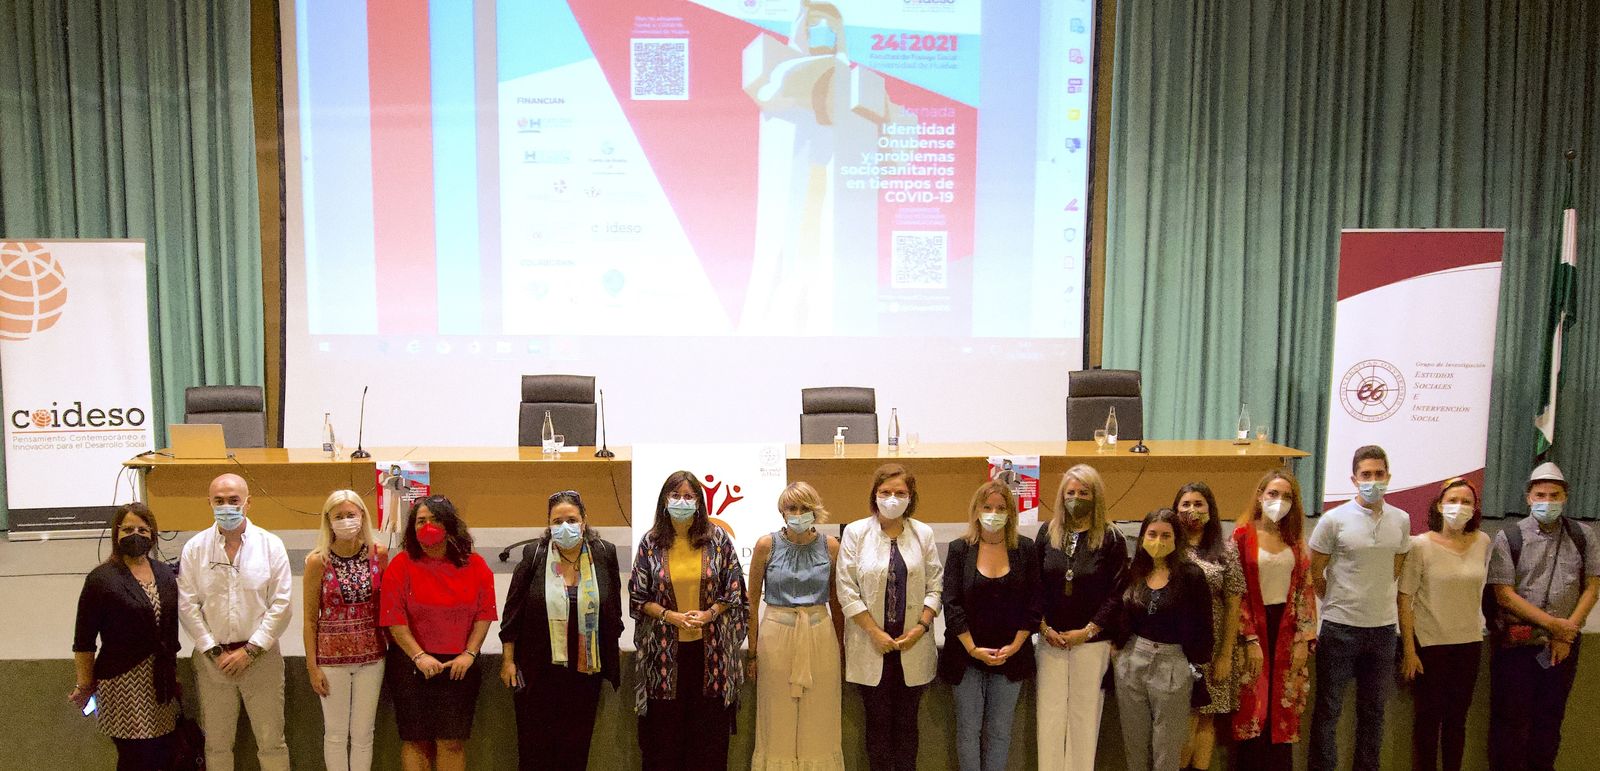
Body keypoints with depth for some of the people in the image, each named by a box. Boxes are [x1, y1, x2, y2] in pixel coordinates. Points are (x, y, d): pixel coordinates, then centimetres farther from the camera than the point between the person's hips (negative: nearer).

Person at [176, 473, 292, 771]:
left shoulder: (271, 545, -3)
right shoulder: (195, 548, 1)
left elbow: (281, 604, -6)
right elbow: (187, 606, -1)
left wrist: (250, 650, -10)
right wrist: (213, 652, -6)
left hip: (261, 656, -1)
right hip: (212, 658, 1)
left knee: (271, 741, 3)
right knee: (216, 743, 12)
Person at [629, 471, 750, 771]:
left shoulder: (718, 539, 0)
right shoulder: (651, 543, 1)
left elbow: (734, 589, 4)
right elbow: (638, 596, 2)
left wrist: (709, 614, -12)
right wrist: (671, 616, -13)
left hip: (709, 647, 0)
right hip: (665, 648, 0)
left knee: (710, 725, 6)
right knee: (665, 724, 6)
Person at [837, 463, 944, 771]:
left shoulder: (923, 534, 4)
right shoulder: (855, 532, -3)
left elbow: (935, 587, 4)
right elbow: (847, 590, -6)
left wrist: (921, 626, -9)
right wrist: (877, 633, -10)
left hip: (912, 646, 2)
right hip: (871, 646, -2)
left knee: (907, 722, 10)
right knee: (878, 722, 6)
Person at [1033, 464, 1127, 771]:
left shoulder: (1111, 539, -3)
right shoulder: (1047, 532, 5)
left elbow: (1116, 593, -5)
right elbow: (1034, 585, 7)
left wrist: (1087, 631, -10)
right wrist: (1044, 627, -3)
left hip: (1091, 641, -2)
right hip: (1051, 639, 2)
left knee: (1085, 714, 3)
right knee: (1049, 712, 4)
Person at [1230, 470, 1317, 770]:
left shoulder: (1295, 537, 7)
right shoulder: (1243, 535, -5)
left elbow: (1305, 589, 6)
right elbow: (1237, 592, -8)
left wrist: (1304, 639, -1)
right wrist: (1250, 640, -12)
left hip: (1286, 628, 4)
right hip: (1254, 627, -3)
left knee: (1284, 712, 7)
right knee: (1252, 710, 0)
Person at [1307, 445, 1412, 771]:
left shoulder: (1401, 520, 3)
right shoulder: (1334, 519, -9)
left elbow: (1395, 570, 14)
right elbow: (1315, 573, -3)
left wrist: (1372, 598, 9)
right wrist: (1340, 602, 4)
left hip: (1383, 626, 4)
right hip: (1340, 627, -4)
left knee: (1374, 708, 15)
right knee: (1328, 708, 4)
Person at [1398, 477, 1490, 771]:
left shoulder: (1482, 542, 1)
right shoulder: (1421, 545, -11)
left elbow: (1478, 588, 16)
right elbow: (1405, 599, -11)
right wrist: (1409, 650, -12)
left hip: (1469, 642, 4)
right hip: (1430, 643, -3)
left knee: (1457, 717, 12)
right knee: (1429, 717, 6)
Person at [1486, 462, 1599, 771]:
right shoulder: (1508, 538, -5)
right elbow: (1504, 594, -9)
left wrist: (1568, 630, -9)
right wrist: (1553, 623, -14)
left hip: (1563, 644, 3)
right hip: (1516, 642, -3)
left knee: (1550, 716, 12)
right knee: (1509, 718, 2)